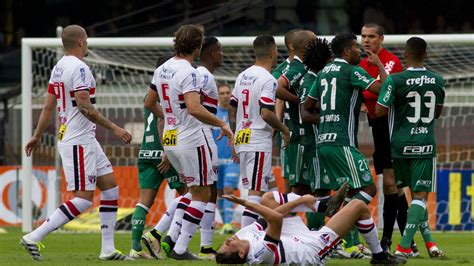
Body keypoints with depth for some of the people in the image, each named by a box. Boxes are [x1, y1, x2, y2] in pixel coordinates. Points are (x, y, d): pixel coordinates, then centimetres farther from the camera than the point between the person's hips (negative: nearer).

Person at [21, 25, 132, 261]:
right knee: (83, 198, -11)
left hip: (86, 140, 10)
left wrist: (37, 136, 25)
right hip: (78, 142, -10)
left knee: (110, 186, 11)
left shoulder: (59, 67, 12)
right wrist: (114, 128, -18)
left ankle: (108, 249, 10)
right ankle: (33, 238, -13)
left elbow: (48, 106, 17)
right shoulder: (79, 68, -16)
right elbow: (85, 106, -23)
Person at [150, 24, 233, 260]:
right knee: (201, 195, 1)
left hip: (169, 141, 8)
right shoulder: (188, 73, -18)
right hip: (190, 141, -8)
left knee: (194, 190, 20)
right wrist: (221, 124, -20)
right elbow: (194, 108, -30)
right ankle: (180, 248, -2)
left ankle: (173, 236, 10)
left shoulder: (161, 70, 8)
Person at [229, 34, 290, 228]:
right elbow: (266, 113, -22)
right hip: (259, 141, -8)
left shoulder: (242, 76, 11)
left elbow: (232, 110, 16)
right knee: (256, 192, -8)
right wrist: (284, 130, -5)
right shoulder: (267, 79, -13)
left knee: (257, 189, 17)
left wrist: (235, 139, 24)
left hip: (241, 139, 8)